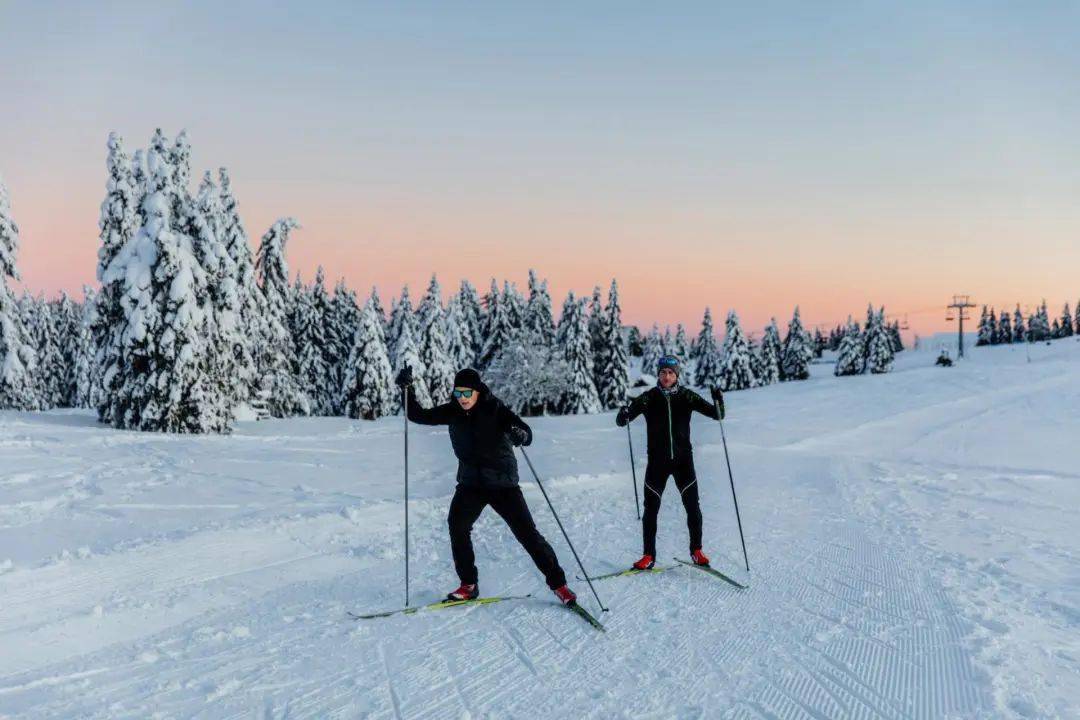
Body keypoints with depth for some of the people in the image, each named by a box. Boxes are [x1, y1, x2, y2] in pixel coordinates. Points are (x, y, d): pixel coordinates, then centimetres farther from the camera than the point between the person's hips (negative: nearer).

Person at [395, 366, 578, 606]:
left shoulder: (495, 410, -15)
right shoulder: (453, 412, -3)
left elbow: (527, 434, -23)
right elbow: (420, 416, 2)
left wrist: (520, 435, -47)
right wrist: (407, 390, -12)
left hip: (503, 483, -3)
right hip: (470, 483, 4)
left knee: (527, 532, -5)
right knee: (457, 525, -18)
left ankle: (558, 582, 10)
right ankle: (468, 584, -3)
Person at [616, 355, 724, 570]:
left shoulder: (686, 396, -1)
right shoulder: (649, 397, -3)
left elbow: (717, 415, -4)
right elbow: (621, 421, -7)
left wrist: (718, 402, -26)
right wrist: (624, 414, -31)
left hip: (683, 459, 0)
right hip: (657, 461, 0)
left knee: (693, 507, 0)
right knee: (651, 508, 2)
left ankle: (696, 551, 19)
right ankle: (649, 556, 13)